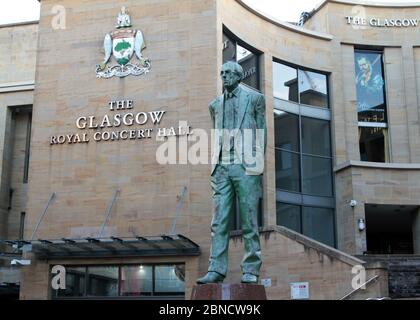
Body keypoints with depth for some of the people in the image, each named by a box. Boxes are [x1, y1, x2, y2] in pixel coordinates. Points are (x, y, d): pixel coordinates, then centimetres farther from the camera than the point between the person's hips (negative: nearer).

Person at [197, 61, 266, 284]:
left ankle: (250, 270, 3)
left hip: (245, 167, -3)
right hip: (222, 167, 4)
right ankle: (216, 270, -2)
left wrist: (257, 165, -1)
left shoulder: (254, 98, 9)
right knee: (219, 222, -2)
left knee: (249, 221, -2)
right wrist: (214, 168, 11)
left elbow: (261, 133, 7)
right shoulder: (216, 104, 20)